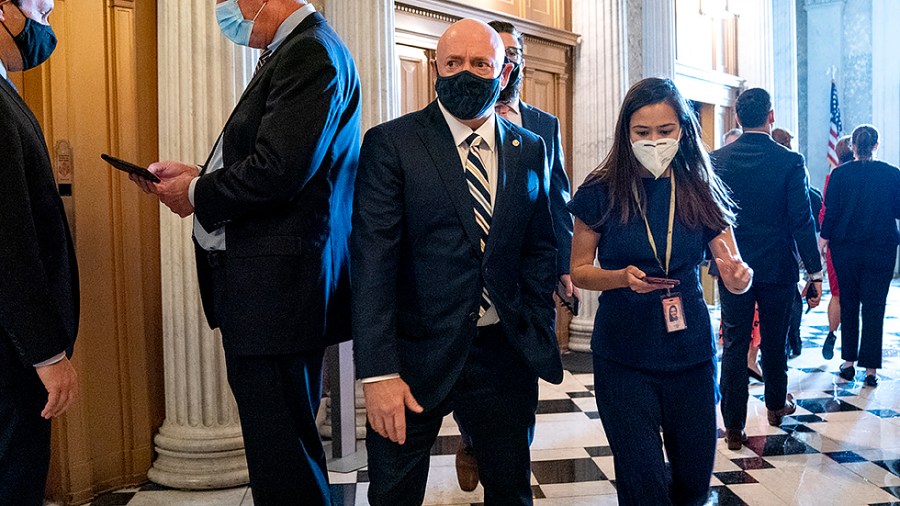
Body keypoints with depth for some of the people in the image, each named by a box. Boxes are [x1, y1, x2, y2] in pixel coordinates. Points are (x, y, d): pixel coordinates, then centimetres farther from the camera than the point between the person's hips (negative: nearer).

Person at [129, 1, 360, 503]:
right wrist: (197, 175, 11)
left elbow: (276, 173, -23)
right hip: (268, 285, 11)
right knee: (280, 444, 21)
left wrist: (196, 194, -8)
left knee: (283, 457, -1)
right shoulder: (295, 51, 19)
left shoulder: (310, 52, -13)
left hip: (277, 286, -11)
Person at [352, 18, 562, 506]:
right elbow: (372, 259, -13)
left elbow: (540, 246, 12)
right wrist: (378, 372, -19)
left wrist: (537, 331, 2)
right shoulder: (390, 143, -6)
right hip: (415, 356, -3)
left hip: (504, 353, 4)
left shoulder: (530, 150, 6)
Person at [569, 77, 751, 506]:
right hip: (622, 355, -2)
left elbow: (733, 270, -2)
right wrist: (623, 278, -21)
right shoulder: (602, 192, -6)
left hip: (691, 353, 3)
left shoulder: (701, 192, -1)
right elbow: (579, 270, -2)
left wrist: (739, 276, -26)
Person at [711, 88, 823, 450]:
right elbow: (802, 221, -10)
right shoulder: (790, 161, -9)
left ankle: (734, 426, 5)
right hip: (778, 267, 0)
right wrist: (814, 272, -4)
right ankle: (776, 405, 39)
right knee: (774, 340, 17)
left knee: (734, 344, 4)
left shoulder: (716, 159, -4)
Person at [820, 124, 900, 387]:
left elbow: (830, 211, -5)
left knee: (848, 304, 13)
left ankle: (849, 362, 18)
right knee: (874, 307, 3)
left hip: (845, 248, 0)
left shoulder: (840, 173, -5)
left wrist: (824, 240, 4)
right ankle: (871, 368, 2)